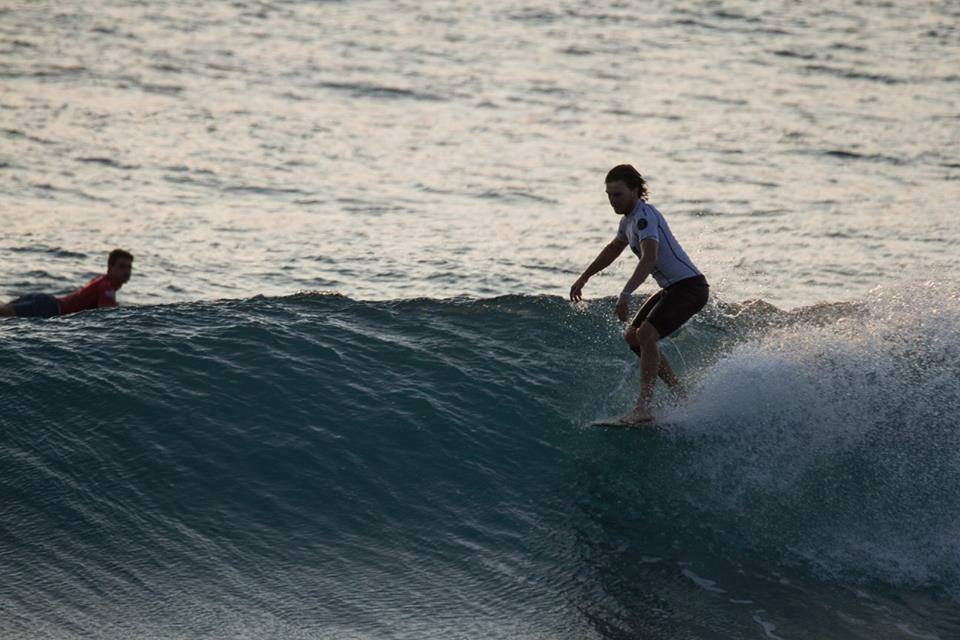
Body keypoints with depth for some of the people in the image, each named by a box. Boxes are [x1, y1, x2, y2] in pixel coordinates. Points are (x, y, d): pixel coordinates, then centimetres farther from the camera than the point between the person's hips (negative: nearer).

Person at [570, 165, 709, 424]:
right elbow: (613, 249, 31)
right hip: (671, 288, 11)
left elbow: (649, 258, -36)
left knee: (646, 334, -24)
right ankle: (679, 394, 16)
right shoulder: (629, 219, 12)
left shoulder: (644, 216, -20)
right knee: (632, 337, 11)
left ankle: (643, 407, -26)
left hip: (689, 286, -11)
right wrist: (583, 278, 35)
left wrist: (626, 294, -45)